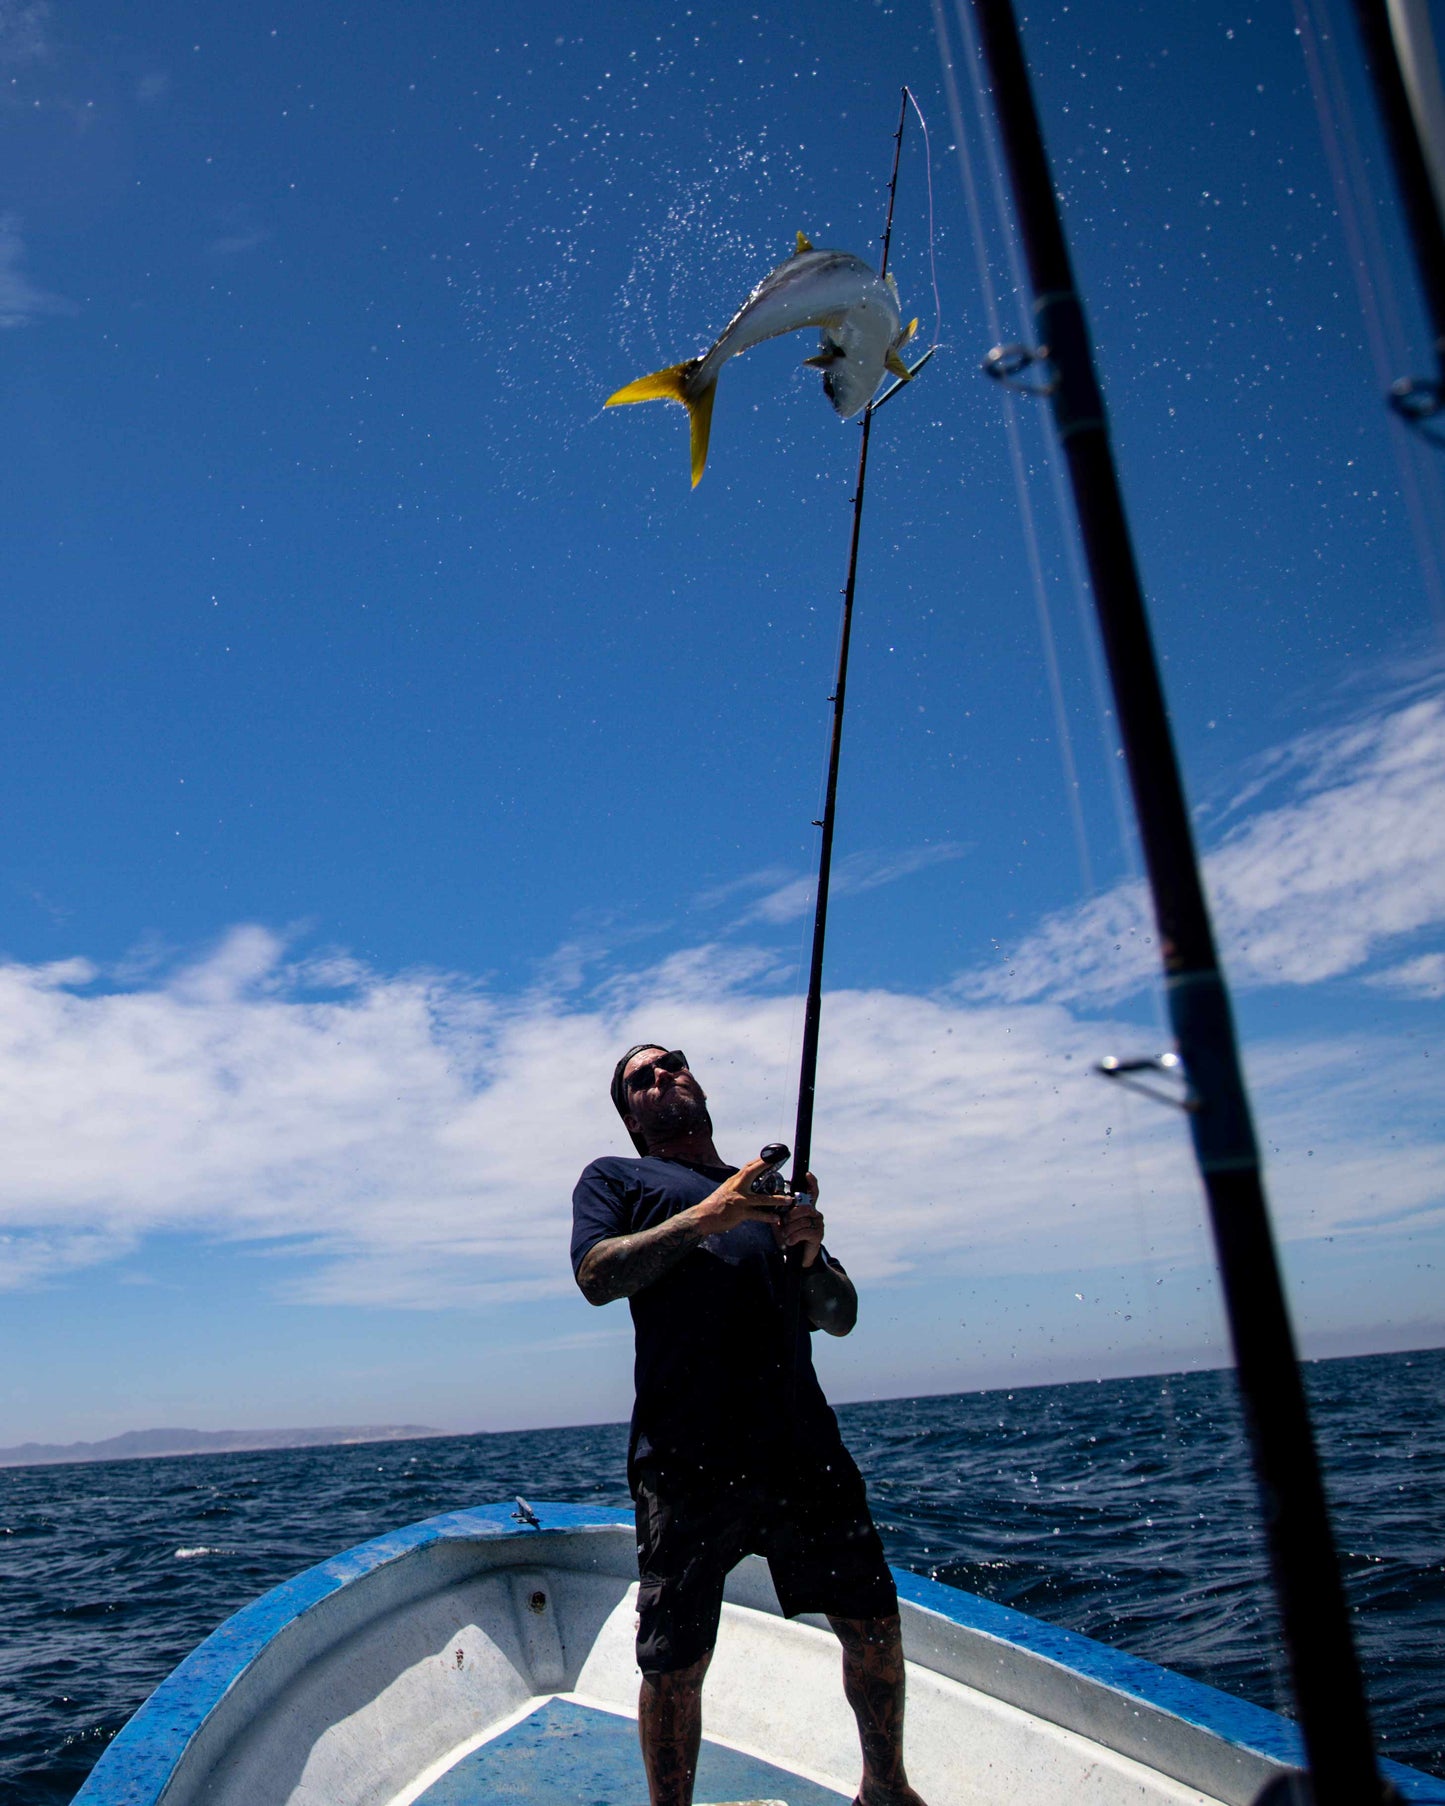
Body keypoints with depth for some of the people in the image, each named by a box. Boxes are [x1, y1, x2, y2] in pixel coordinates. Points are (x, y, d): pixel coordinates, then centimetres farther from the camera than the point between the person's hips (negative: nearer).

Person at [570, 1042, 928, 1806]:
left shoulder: (770, 1185, 25)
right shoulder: (616, 1178, 15)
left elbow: (840, 1316, 19)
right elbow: (597, 1276, -5)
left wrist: (810, 1251, -2)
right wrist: (708, 1216, -13)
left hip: (803, 1444, 4)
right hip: (688, 1456, -3)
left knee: (874, 1624, 8)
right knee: (674, 1664, -1)